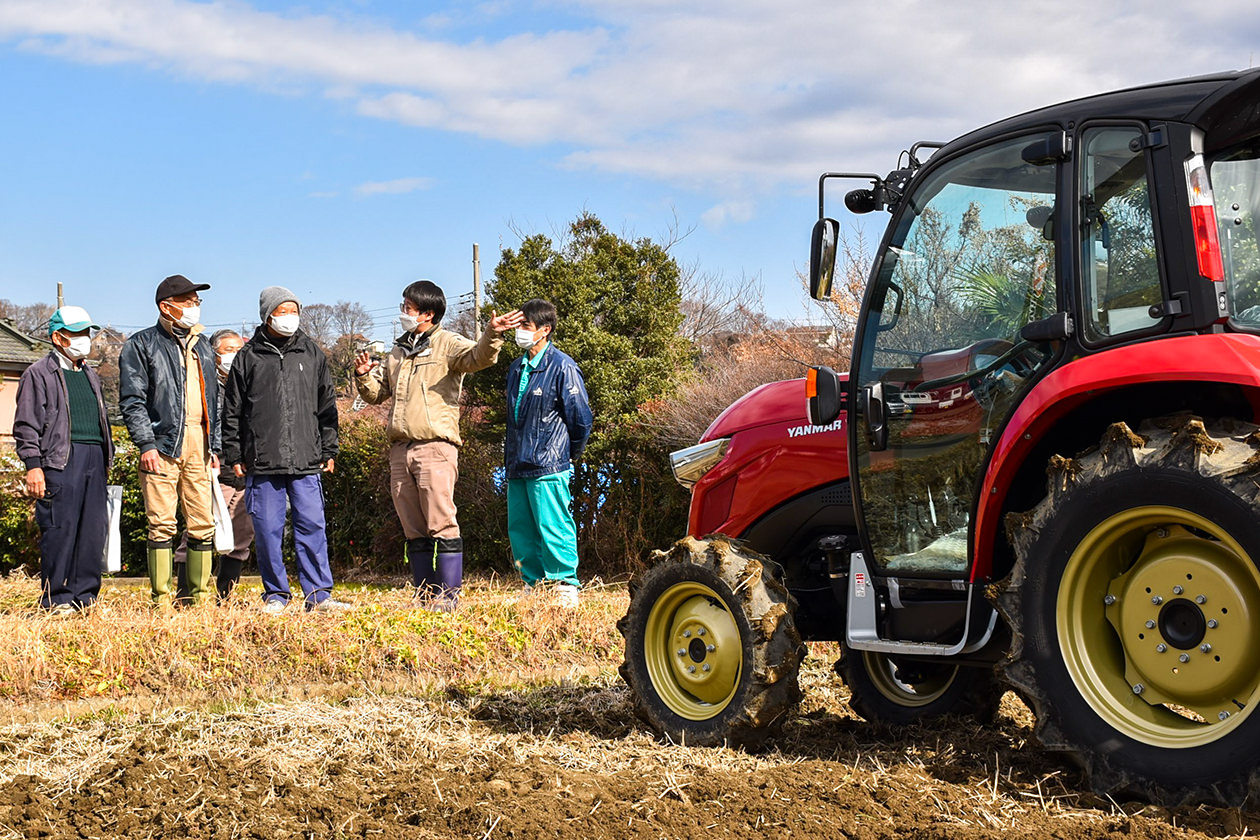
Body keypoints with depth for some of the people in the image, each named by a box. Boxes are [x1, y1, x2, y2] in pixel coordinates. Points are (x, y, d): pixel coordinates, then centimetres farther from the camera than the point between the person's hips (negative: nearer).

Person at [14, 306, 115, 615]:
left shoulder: (90, 375, 23)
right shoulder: (39, 374, 2)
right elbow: (26, 425, -3)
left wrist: (106, 459, 18)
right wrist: (33, 466, -12)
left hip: (94, 459, 7)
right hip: (60, 459, -7)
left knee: (94, 529, 3)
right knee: (60, 529, -7)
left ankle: (85, 596, 10)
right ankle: (57, 601, -1)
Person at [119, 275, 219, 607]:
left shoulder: (202, 346, 20)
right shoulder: (142, 344, 3)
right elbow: (132, 400, -4)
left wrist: (215, 447, 15)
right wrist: (146, 444, -13)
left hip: (198, 444, 5)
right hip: (162, 443, -5)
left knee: (203, 523, 2)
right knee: (162, 524, -6)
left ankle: (199, 595, 9)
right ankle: (161, 598, -2)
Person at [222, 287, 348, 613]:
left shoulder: (312, 354, 11)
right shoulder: (248, 357, 5)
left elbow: (327, 406, 15)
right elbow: (232, 411, 8)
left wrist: (329, 450, 11)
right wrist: (234, 455, 4)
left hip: (306, 461, 1)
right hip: (262, 461, -1)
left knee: (312, 525, -2)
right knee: (268, 528, 2)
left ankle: (318, 593, 3)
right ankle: (275, 595, 12)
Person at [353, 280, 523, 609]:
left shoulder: (447, 344, 1)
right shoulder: (398, 351, 22)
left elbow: (478, 357, -18)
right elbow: (376, 393, 26)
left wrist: (492, 335, -39)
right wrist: (364, 375, 5)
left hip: (436, 446, -7)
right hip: (400, 449, 7)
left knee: (441, 524, -9)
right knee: (414, 529, 9)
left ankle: (449, 595, -6)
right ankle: (425, 595, 14)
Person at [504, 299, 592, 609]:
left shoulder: (563, 368, -9)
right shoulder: (516, 368, 15)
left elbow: (580, 418, -6)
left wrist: (572, 455, 3)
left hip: (549, 467, -8)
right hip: (517, 467, 8)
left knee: (553, 529, -8)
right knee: (520, 530, 10)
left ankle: (566, 590, -1)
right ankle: (533, 584, 19)